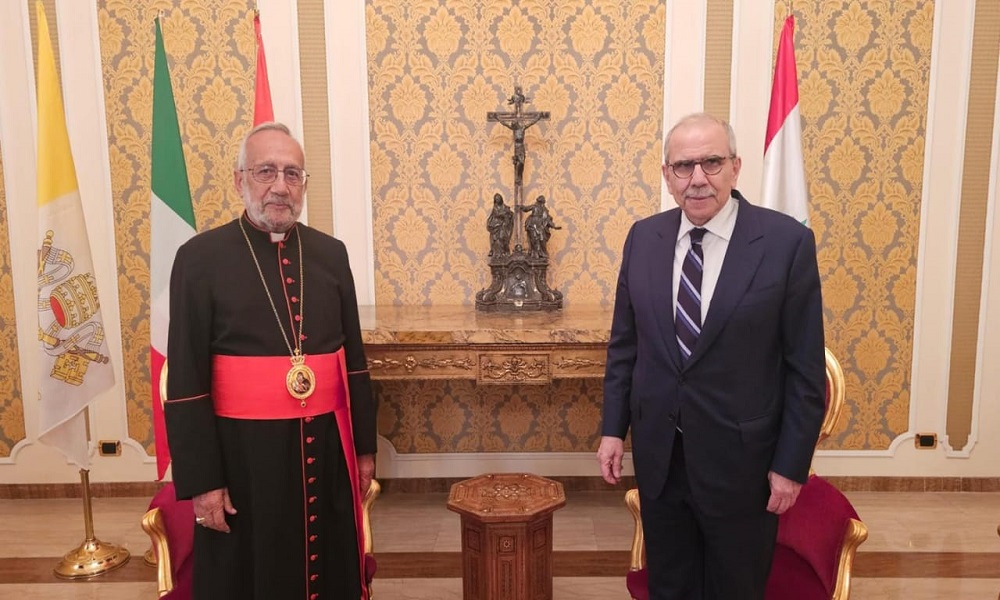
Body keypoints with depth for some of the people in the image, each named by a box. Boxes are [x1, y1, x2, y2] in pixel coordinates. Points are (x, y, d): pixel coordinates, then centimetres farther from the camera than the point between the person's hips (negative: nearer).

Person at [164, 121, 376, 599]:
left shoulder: (331, 253, 4)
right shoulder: (200, 257, -7)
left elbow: (354, 359, 8)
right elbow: (185, 382, -7)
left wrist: (364, 447, 8)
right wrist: (201, 480, -9)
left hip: (326, 447, 4)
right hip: (243, 453, -3)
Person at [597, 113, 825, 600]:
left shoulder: (786, 241, -12)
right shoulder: (643, 237, 0)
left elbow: (805, 367, -9)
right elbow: (623, 344, 5)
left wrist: (791, 464, -8)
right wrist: (613, 428, 3)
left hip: (740, 459, -3)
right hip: (658, 455, 3)